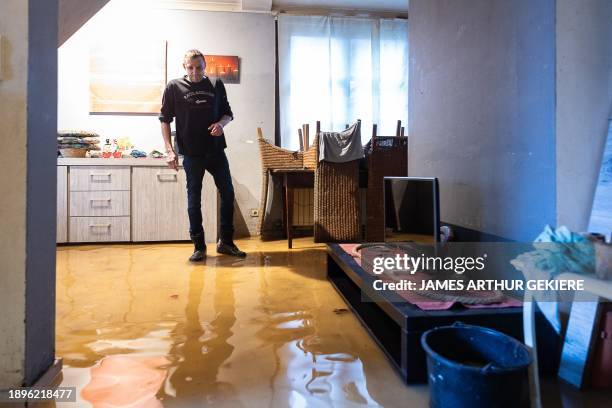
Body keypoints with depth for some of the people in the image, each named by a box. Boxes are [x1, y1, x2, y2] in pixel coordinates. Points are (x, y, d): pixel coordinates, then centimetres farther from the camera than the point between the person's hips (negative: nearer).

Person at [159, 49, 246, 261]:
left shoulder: (216, 85, 6)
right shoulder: (174, 87, 0)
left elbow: (228, 113, 13)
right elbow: (165, 119, 0)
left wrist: (221, 123, -10)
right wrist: (169, 150, -8)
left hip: (216, 150, 3)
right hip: (191, 153, -2)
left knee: (228, 194, 4)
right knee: (194, 200, 4)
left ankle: (225, 242, 19)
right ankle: (199, 246, 14)